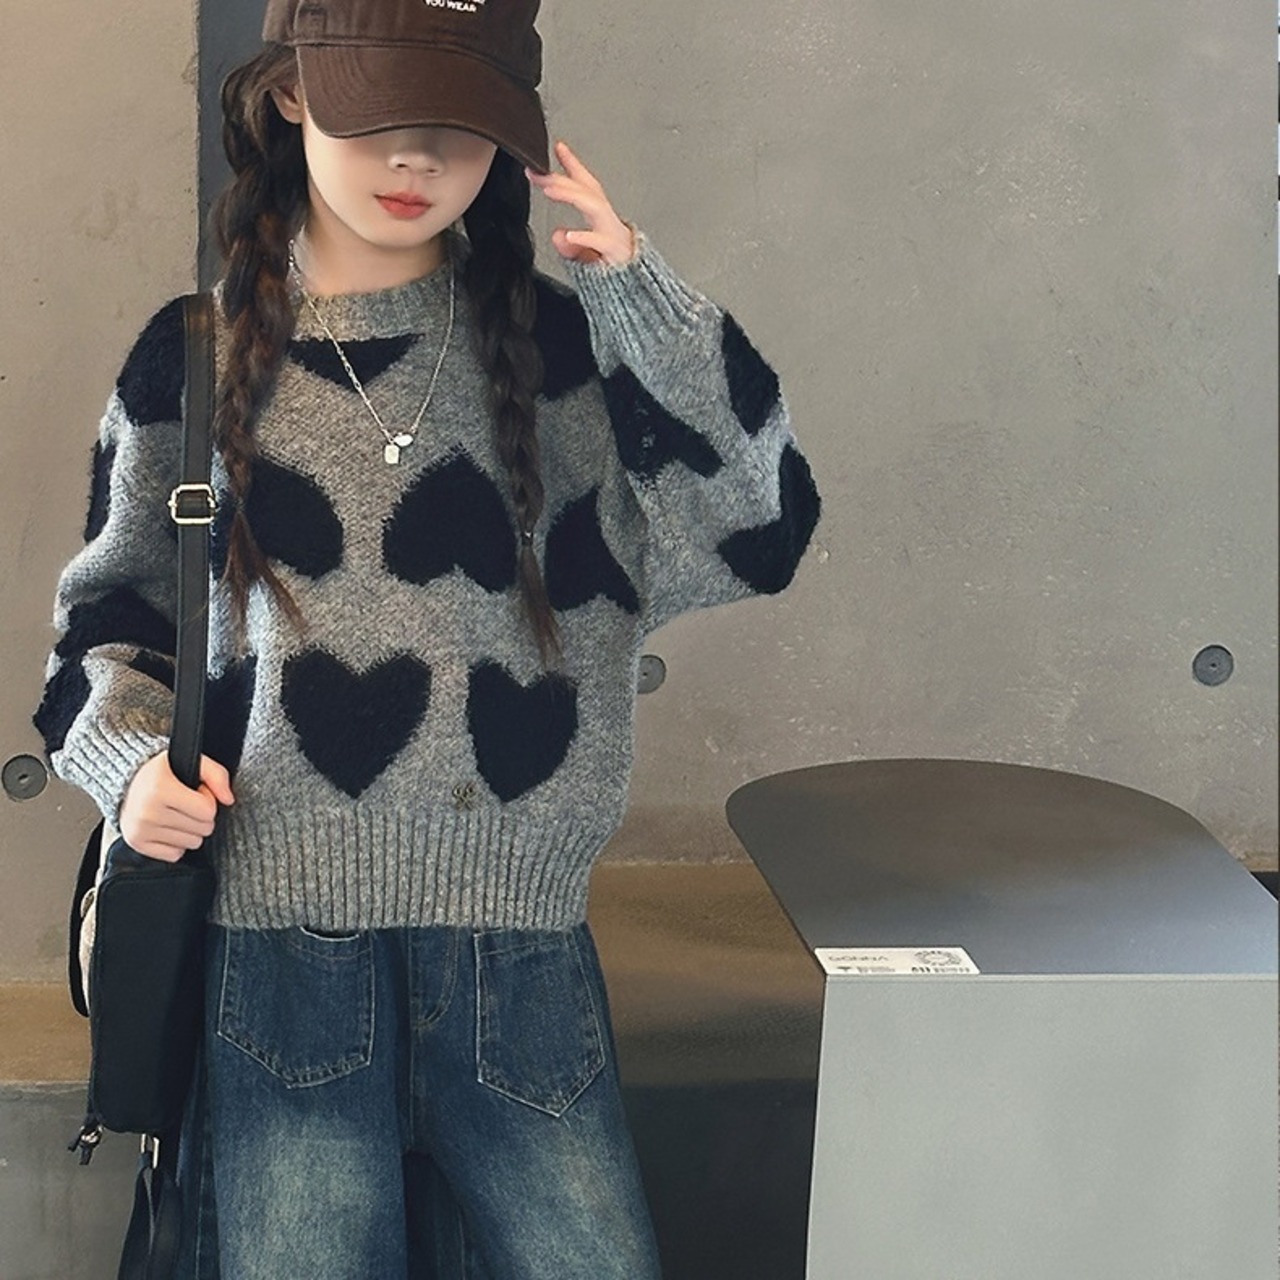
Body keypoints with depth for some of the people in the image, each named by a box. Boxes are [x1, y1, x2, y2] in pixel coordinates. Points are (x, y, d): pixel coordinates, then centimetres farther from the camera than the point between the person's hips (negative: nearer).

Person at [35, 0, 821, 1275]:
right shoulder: (192, 357, 3)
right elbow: (108, 612, 14)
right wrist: (131, 757, -5)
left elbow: (753, 532, -5)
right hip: (275, 942, -1)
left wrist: (645, 299, -12)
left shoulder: (559, 346, 3)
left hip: (516, 945, 1)